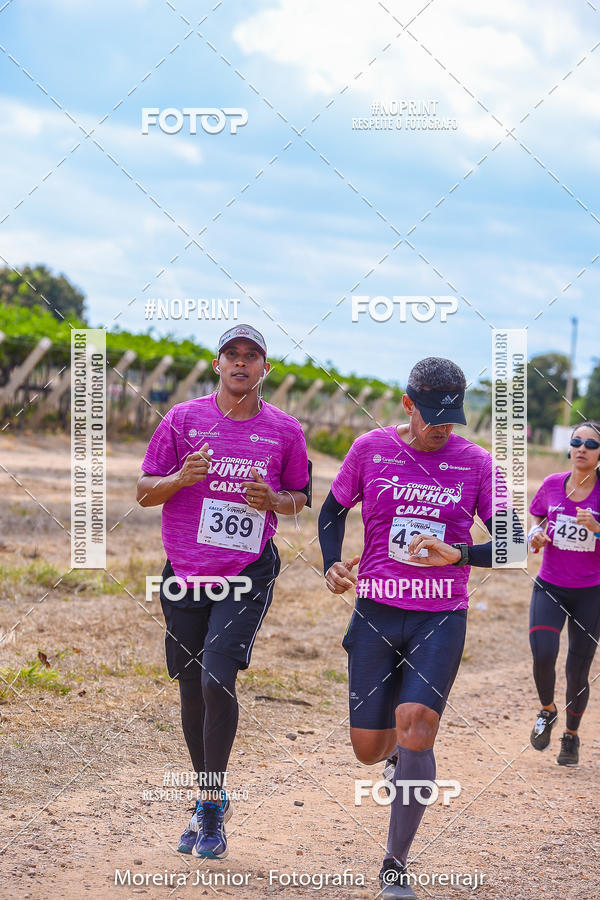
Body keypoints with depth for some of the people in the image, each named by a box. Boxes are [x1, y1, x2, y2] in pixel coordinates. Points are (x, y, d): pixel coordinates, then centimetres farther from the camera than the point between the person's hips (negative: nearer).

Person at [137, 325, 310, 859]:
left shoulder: (285, 431, 2)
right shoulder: (183, 419, 3)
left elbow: (300, 498, 14)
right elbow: (144, 492, 5)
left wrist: (275, 501, -9)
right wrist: (181, 477, -16)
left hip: (247, 575, -2)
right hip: (186, 575, 2)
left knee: (217, 679, -18)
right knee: (192, 692, 8)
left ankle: (215, 803, -4)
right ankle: (208, 801, 27)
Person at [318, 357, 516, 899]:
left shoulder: (476, 463, 0)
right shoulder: (371, 449, 1)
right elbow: (332, 512, 14)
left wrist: (458, 554, -17)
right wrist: (332, 566, -4)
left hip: (441, 619, -1)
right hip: (376, 613, 1)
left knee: (416, 726, -21)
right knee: (368, 750, 3)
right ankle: (396, 749, 45)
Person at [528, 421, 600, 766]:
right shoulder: (552, 485, 0)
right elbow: (537, 522, 17)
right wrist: (536, 536, -4)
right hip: (549, 587, 1)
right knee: (543, 653, -21)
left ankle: (572, 735, 28)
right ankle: (547, 710, 9)